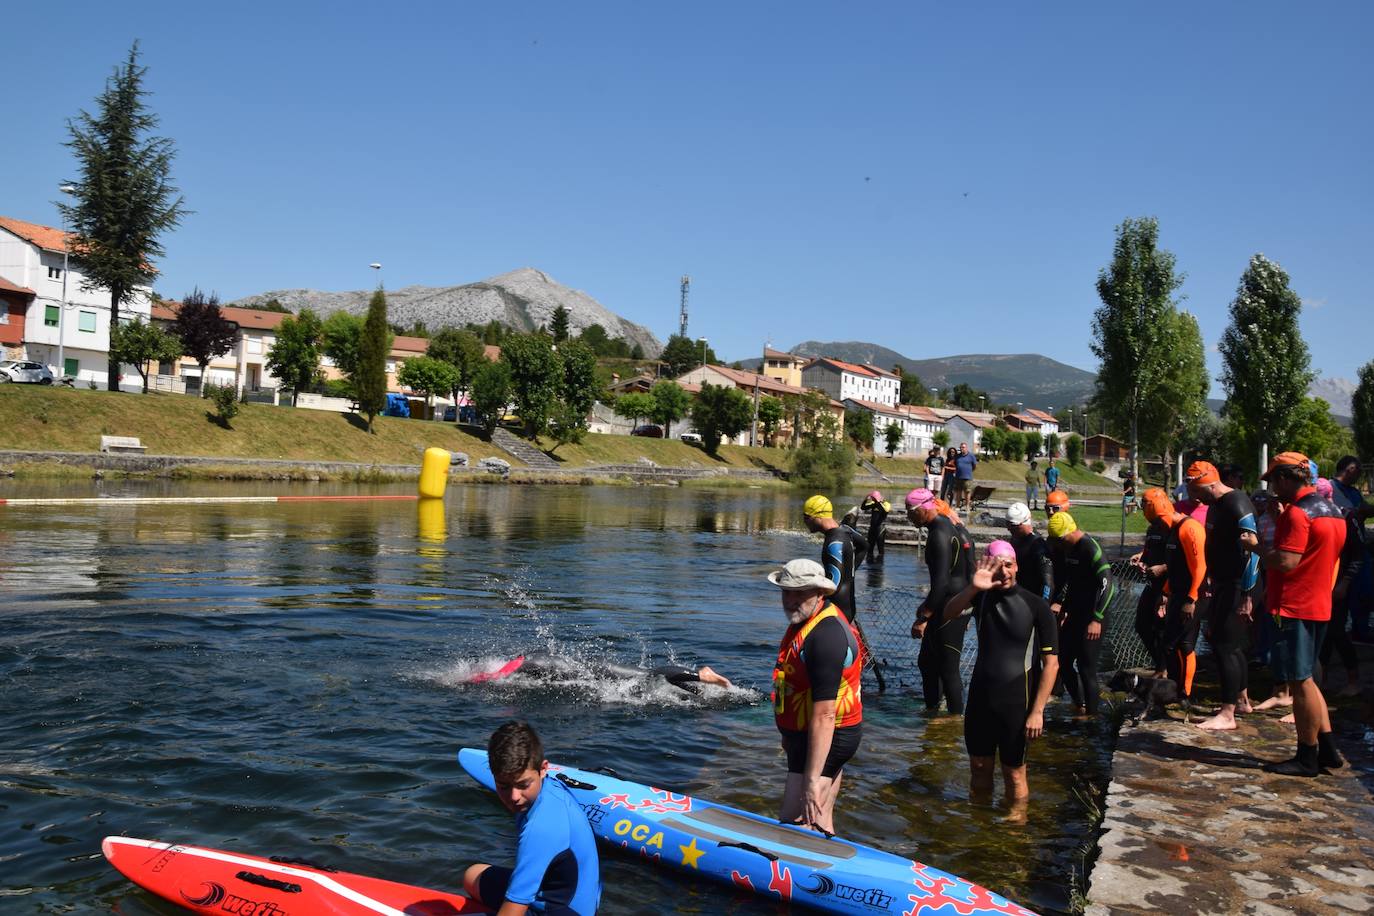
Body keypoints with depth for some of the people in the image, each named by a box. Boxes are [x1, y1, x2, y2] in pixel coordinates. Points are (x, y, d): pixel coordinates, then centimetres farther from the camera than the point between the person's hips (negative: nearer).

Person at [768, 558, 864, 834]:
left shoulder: (825, 636, -26)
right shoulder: (805, 620, 7)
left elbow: (824, 715, -30)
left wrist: (811, 782, -31)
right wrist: (791, 735, 28)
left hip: (825, 740, -10)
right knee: (821, 824, 16)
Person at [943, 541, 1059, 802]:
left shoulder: (1036, 606, -10)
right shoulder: (980, 597, 0)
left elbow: (1051, 663, -11)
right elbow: (949, 614, -19)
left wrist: (1037, 711, -16)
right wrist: (972, 588, -36)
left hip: (1016, 702, -4)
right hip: (980, 698, 4)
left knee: (1014, 773, 7)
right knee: (979, 768, 16)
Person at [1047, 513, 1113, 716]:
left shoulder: (1090, 549, -21)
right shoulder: (1063, 547, 4)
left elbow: (1106, 585, -24)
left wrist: (1096, 620, -26)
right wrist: (1058, 602, 1)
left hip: (1090, 615, -8)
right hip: (1073, 611, 9)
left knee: (1086, 666, -4)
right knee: (1062, 661, 13)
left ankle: (1091, 713, 8)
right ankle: (1080, 705, 28)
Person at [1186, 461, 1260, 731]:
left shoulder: (1237, 504, -18)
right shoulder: (1216, 505, 13)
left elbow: (1253, 549, -24)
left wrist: (1247, 595, -25)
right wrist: (1212, 582, 22)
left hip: (1237, 587, -10)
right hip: (1223, 585, 10)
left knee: (1225, 646, -8)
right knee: (1234, 644, 19)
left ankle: (1227, 714, -3)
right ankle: (1242, 700, 33)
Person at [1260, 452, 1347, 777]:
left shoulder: (1297, 512, -18)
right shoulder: (1332, 510, 13)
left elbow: (1286, 561, -24)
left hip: (1295, 609, -10)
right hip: (1320, 606, 10)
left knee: (1300, 682, -1)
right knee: (1305, 679, 18)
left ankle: (1307, 758, 7)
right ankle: (1327, 749, 20)